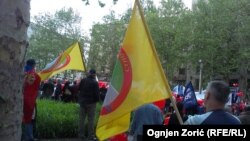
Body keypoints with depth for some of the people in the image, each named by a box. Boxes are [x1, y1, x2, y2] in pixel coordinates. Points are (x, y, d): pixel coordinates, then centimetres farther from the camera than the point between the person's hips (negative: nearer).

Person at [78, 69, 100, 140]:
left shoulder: (83, 80, 0)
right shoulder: (95, 82, -14)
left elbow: (79, 89, 10)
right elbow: (97, 93, -13)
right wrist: (97, 100, 4)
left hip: (82, 102, 5)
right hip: (91, 102, -5)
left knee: (82, 118, 11)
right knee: (91, 119, 1)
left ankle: (81, 134, 16)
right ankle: (91, 135, 3)